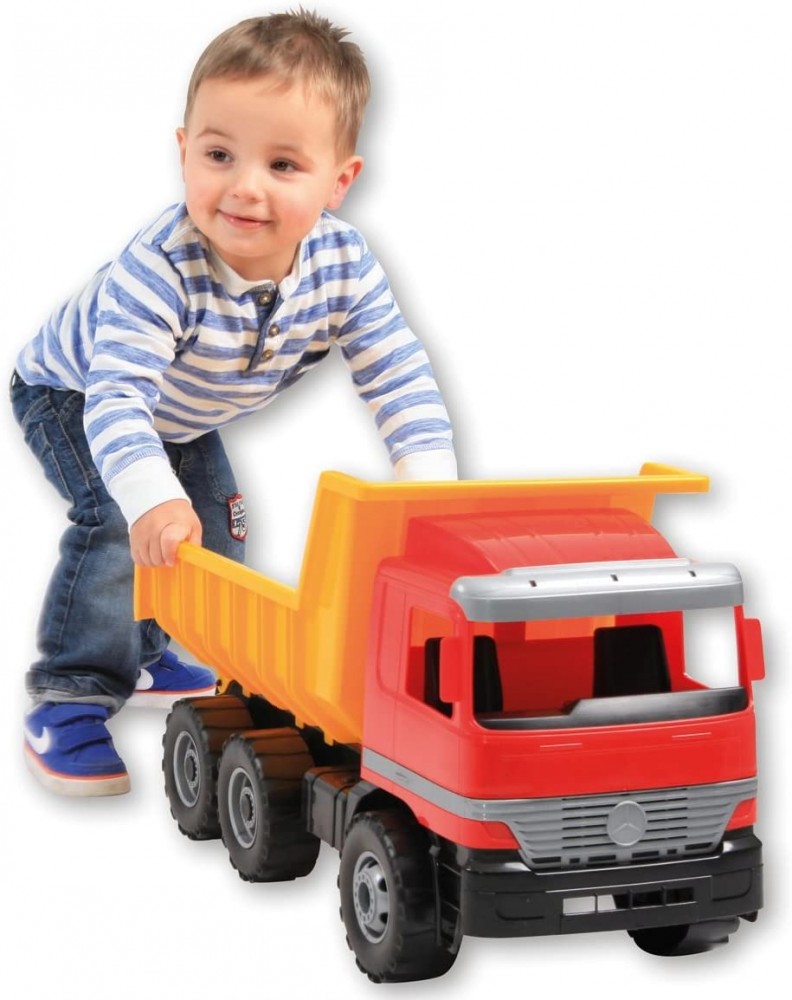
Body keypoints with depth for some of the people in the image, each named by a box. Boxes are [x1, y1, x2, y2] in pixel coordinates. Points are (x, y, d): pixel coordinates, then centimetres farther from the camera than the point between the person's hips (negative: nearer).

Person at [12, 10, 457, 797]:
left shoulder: (341, 265, -28)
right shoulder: (162, 268, -45)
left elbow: (397, 372, -22)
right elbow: (117, 391, -50)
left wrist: (427, 470, -36)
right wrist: (150, 496, -65)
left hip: (182, 419, 6)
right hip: (69, 391, -6)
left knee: (215, 528, 11)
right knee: (120, 527, -25)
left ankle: (142, 656, 36)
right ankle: (69, 700, -13)